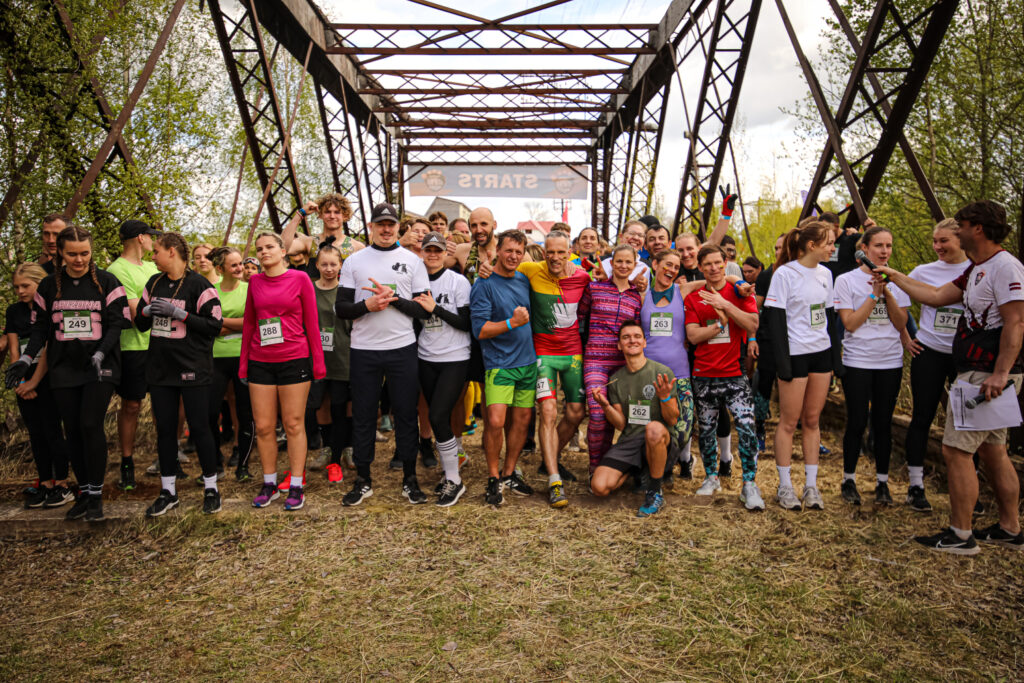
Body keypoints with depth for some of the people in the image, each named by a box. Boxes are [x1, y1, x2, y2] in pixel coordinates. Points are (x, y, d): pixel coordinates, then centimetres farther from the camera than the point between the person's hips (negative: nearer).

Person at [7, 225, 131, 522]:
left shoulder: (106, 282, -1)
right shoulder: (49, 285, 8)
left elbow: (117, 324, -4)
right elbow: (41, 326, 12)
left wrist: (100, 354, -19)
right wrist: (26, 357, -3)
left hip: (99, 367, -3)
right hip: (63, 368, 4)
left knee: (91, 425, -12)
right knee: (73, 430, 5)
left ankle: (96, 494, 0)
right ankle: (84, 491, 17)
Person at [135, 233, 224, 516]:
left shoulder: (199, 285, -8)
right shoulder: (154, 283, 12)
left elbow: (214, 325, -13)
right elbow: (140, 323, 16)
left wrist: (178, 312, -19)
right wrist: (147, 311, -6)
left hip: (192, 368, -6)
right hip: (160, 368, 6)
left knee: (199, 428, 0)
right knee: (164, 429, 10)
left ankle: (211, 488, 14)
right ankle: (168, 491, 20)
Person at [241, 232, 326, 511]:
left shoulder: (300, 278, -1)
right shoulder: (255, 282, 9)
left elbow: (311, 322, -1)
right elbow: (248, 323, 13)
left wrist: (318, 361, -3)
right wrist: (243, 362, 10)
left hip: (295, 360, -3)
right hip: (260, 362, 3)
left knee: (294, 425, 3)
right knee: (263, 427, 6)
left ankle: (296, 486, 12)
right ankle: (269, 483, 21)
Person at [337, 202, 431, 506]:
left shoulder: (412, 261, 6)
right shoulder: (354, 261, 8)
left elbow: (424, 309, 1)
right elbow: (341, 308, 4)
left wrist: (393, 297, -13)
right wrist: (367, 305, -15)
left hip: (402, 349, -1)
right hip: (363, 350, 1)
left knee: (406, 413, 4)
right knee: (363, 415, 7)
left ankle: (410, 479, 15)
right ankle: (363, 480, 19)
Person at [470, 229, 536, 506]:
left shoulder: (524, 280, 11)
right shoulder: (484, 284, -7)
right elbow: (480, 329, -14)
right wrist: (512, 323, -19)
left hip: (527, 361, 6)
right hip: (499, 363, -6)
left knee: (521, 420, 8)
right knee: (496, 421, -14)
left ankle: (509, 473, 24)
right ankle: (493, 478, 5)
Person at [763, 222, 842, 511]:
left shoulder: (825, 273, 10)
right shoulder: (784, 273, -9)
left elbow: (830, 315, 15)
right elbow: (775, 319, -12)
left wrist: (835, 356, 10)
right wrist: (782, 362, -16)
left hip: (821, 353, 6)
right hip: (795, 354, -6)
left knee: (812, 420, 10)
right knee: (789, 422, 1)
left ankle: (811, 485, 16)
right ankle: (785, 487, 11)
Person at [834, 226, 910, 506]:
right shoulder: (847, 280, -2)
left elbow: (901, 324, 0)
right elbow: (850, 323, -10)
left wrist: (887, 292, -11)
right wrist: (874, 294, -13)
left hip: (890, 361, 3)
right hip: (857, 362, -3)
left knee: (883, 423, 7)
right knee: (857, 422, 0)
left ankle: (882, 482, 17)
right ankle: (849, 480, 15)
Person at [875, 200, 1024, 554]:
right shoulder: (976, 270, 15)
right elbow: (937, 296, 22)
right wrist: (896, 277, 23)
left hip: (988, 376, -11)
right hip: (977, 373, 11)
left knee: (956, 449, -7)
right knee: (992, 450, 16)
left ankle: (960, 535, 2)